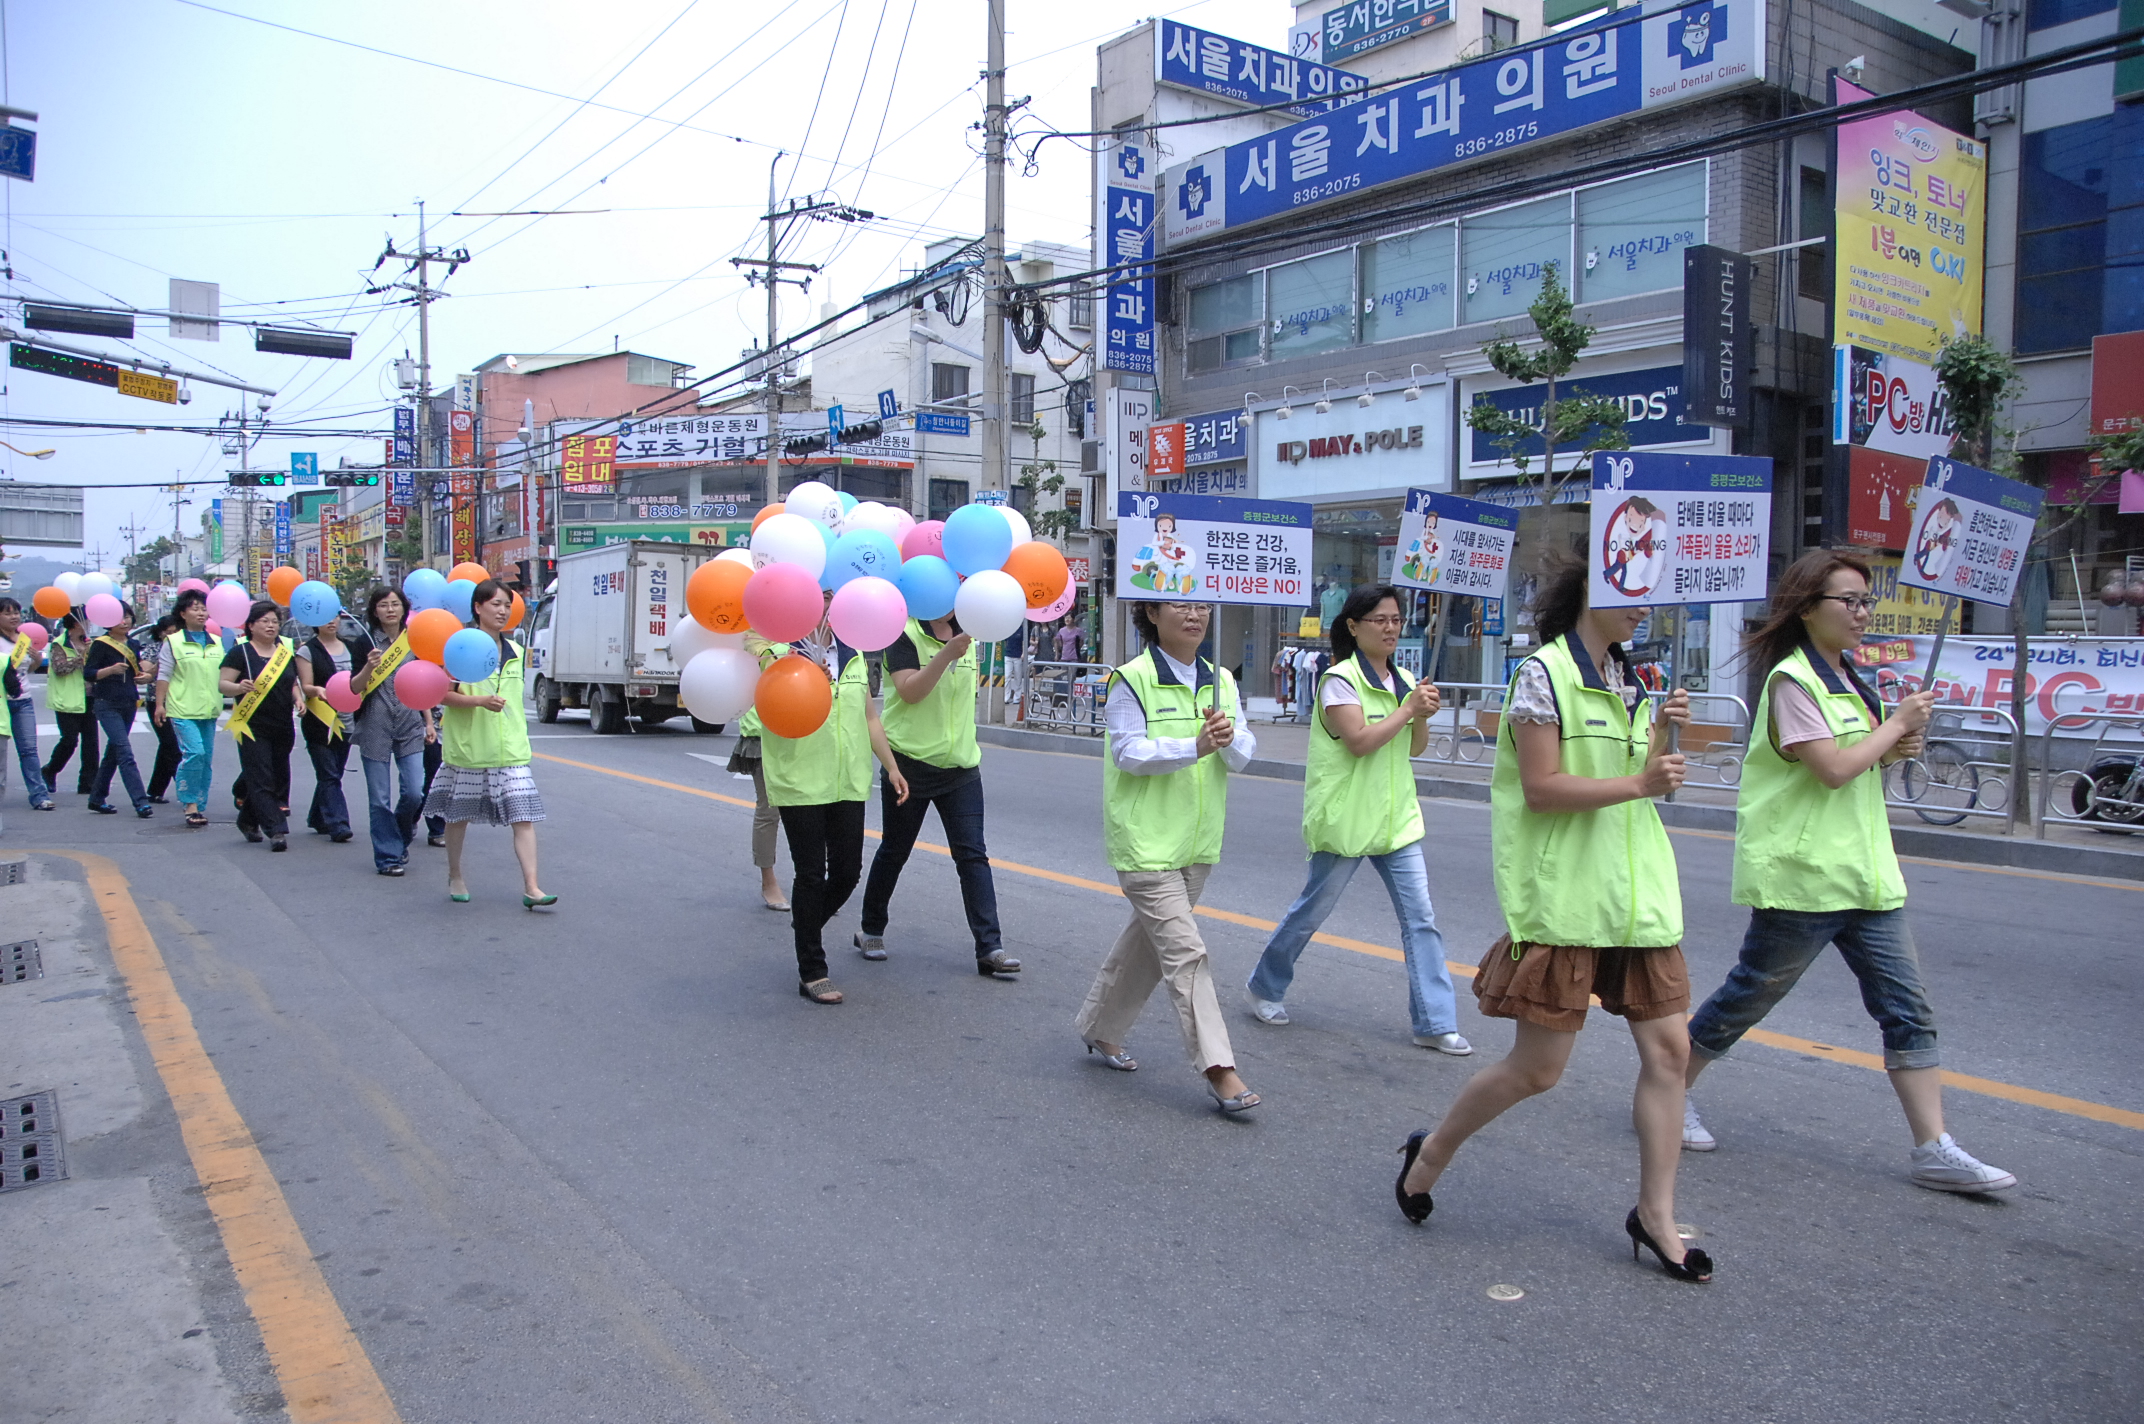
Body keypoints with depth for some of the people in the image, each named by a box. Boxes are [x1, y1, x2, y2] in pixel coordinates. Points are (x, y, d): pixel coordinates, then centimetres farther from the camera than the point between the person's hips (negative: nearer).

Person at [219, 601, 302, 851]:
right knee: (261, 780, -8)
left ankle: (248, 821, 26)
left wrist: (297, 699, 2)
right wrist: (239, 687, -27)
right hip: (253, 727, -6)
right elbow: (222, 684, -6)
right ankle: (276, 830, -11)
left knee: (279, 778, 9)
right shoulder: (240, 652, -3)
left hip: (283, 727, 6)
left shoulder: (287, 652, 13)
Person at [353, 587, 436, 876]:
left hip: (410, 727, 2)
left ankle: (401, 836, 22)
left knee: (415, 792, -7)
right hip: (374, 727, -2)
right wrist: (369, 667, -21)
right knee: (380, 800, -1)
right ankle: (388, 856, 10)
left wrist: (429, 722, 13)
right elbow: (354, 688, -2)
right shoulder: (367, 642, 2)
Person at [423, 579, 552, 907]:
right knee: (459, 814, 12)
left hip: (510, 749, 3)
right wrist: (481, 701, -24)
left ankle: (531, 887, -12)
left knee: (524, 814, -9)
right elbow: (443, 693, -12)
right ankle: (455, 877, 32)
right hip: (467, 745, -3)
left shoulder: (514, 651, 10)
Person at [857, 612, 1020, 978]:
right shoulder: (905, 635, -11)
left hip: (960, 766, 4)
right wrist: (947, 654, -30)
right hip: (910, 763, -4)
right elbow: (909, 691, -24)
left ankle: (989, 948, -3)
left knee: (973, 854, -3)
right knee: (894, 852, 11)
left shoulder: (965, 636, 7)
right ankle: (872, 931, 31)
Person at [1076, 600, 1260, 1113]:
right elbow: (1129, 752, -16)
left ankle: (1099, 1028, 36)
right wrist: (1195, 747, -28)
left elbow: (1244, 755, 5)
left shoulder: (1221, 681, 9)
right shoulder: (1132, 679, -10)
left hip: (1197, 842, 7)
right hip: (1146, 841, -7)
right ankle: (1218, 1069, -6)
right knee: (1185, 952, -9)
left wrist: (1228, 739, -19)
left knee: (1149, 940, 17)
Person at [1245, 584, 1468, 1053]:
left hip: (1396, 818, 6)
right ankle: (1265, 987, 28)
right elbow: (1359, 741, -22)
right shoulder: (1340, 679, -11)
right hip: (1345, 818, -6)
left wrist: (1422, 715, -6)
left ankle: (1434, 1022, 7)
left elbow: (1415, 748, 13)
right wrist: (1408, 709, -17)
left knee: (1420, 916, 1)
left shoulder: (1402, 679, 10)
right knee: (1312, 910, 7)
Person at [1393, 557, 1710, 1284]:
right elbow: (1542, 788, -18)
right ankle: (1432, 1150, 23)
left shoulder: (1630, 683, 13)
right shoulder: (1543, 675, -11)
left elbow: (1641, 779, 16)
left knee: (1668, 1047, 5)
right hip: (1561, 898, -7)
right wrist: (1641, 784, -18)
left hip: (1636, 893, 8)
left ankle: (1655, 1215, 19)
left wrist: (1664, 735, 0)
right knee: (1538, 1067, -1)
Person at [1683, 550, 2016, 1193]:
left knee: (1907, 1006, 4)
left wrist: (1890, 752, 3)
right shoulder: (1792, 680, -13)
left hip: (1864, 872, 9)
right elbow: (1831, 768, -21)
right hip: (1800, 874, -9)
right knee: (1748, 995, 2)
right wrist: (1899, 723, -9)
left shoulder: (1846, 680, 15)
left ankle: (1933, 1149, 9)